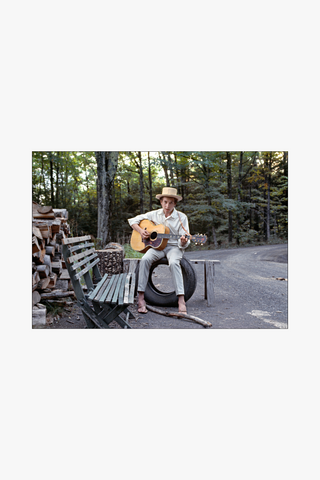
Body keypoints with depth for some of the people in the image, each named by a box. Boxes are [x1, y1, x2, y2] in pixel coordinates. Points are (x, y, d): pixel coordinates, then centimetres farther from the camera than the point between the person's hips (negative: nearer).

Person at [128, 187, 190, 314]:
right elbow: (132, 220, 12)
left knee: (174, 262, -36)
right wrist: (141, 231, -7)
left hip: (174, 247, -2)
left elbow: (184, 243, -4)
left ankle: (181, 300, -33)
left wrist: (183, 242, -29)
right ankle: (141, 298, -25)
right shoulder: (154, 214, 6)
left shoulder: (182, 217, -2)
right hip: (157, 245, 2)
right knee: (145, 259, -30)